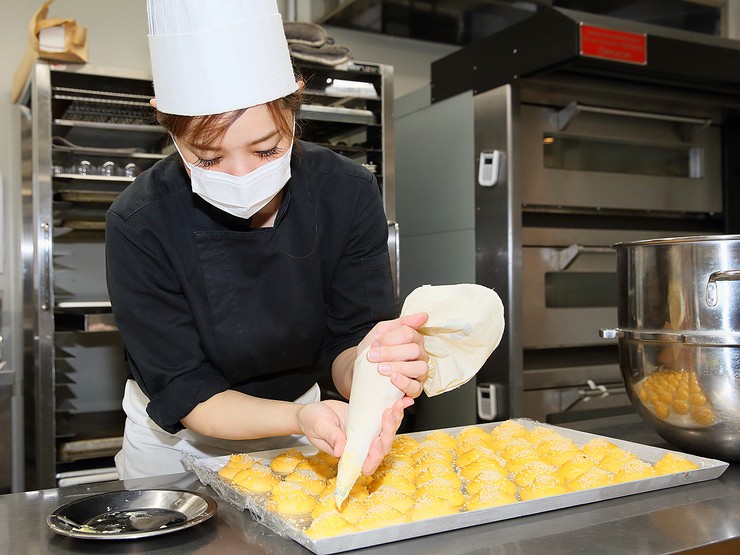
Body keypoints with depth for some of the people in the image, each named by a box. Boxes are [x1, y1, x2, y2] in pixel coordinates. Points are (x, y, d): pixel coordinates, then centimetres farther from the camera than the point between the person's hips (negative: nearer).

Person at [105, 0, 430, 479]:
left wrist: (365, 368, -44)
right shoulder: (139, 226, -29)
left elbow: (346, 342, -19)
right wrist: (301, 418, -45)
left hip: (293, 440, 2)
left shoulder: (349, 194, -22)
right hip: (176, 444, -1)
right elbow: (184, 394, -26)